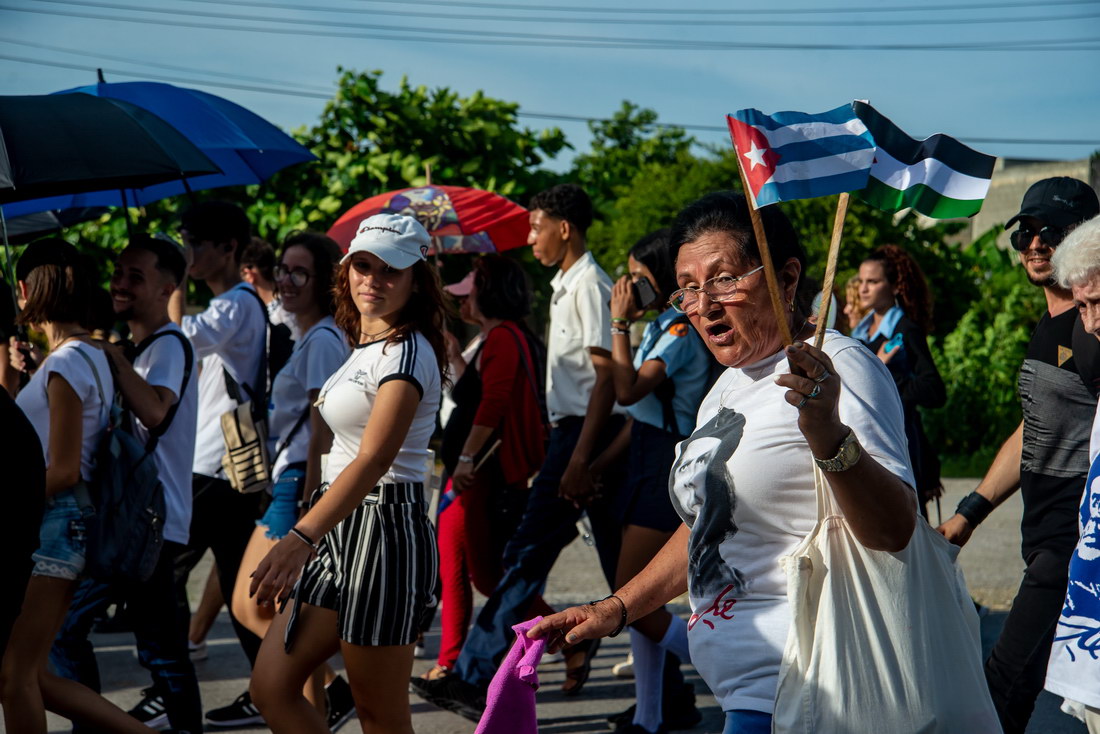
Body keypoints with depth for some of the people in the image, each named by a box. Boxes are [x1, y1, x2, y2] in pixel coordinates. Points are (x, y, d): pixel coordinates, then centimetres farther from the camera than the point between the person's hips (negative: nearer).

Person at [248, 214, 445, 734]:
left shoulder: (407, 353, -14)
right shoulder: (365, 348, 16)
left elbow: (374, 460, -26)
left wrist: (301, 538, -34)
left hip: (384, 531, -10)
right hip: (342, 529, 10)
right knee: (271, 686, 6)